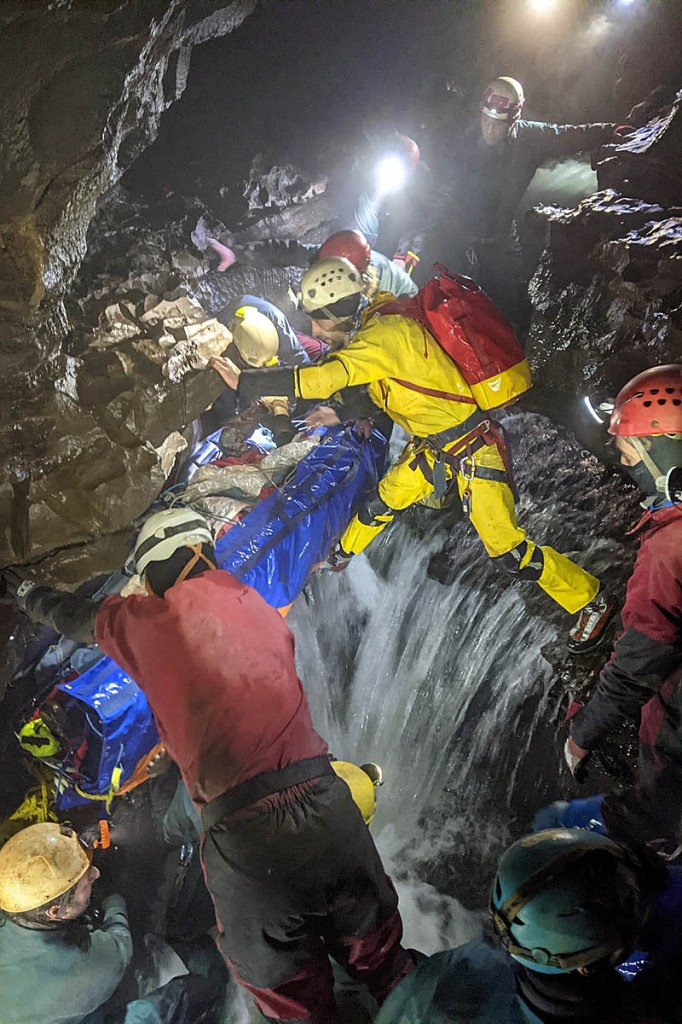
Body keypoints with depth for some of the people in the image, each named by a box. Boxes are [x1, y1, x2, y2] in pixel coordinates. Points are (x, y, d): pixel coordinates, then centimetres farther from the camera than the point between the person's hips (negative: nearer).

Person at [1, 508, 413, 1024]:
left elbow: (75, 618, 23)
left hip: (241, 830, -2)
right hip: (324, 803, 3)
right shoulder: (260, 608, 11)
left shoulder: (141, 624, 5)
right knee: (378, 957, 24)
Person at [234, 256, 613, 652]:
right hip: (433, 447, 9)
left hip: (472, 450, -9)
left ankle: (591, 600, 13)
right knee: (382, 503, 21)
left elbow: (321, 379, -37)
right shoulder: (376, 322, 3)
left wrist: (242, 381, -31)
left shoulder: (382, 336, -27)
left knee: (508, 551, -5)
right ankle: (342, 554, 47)